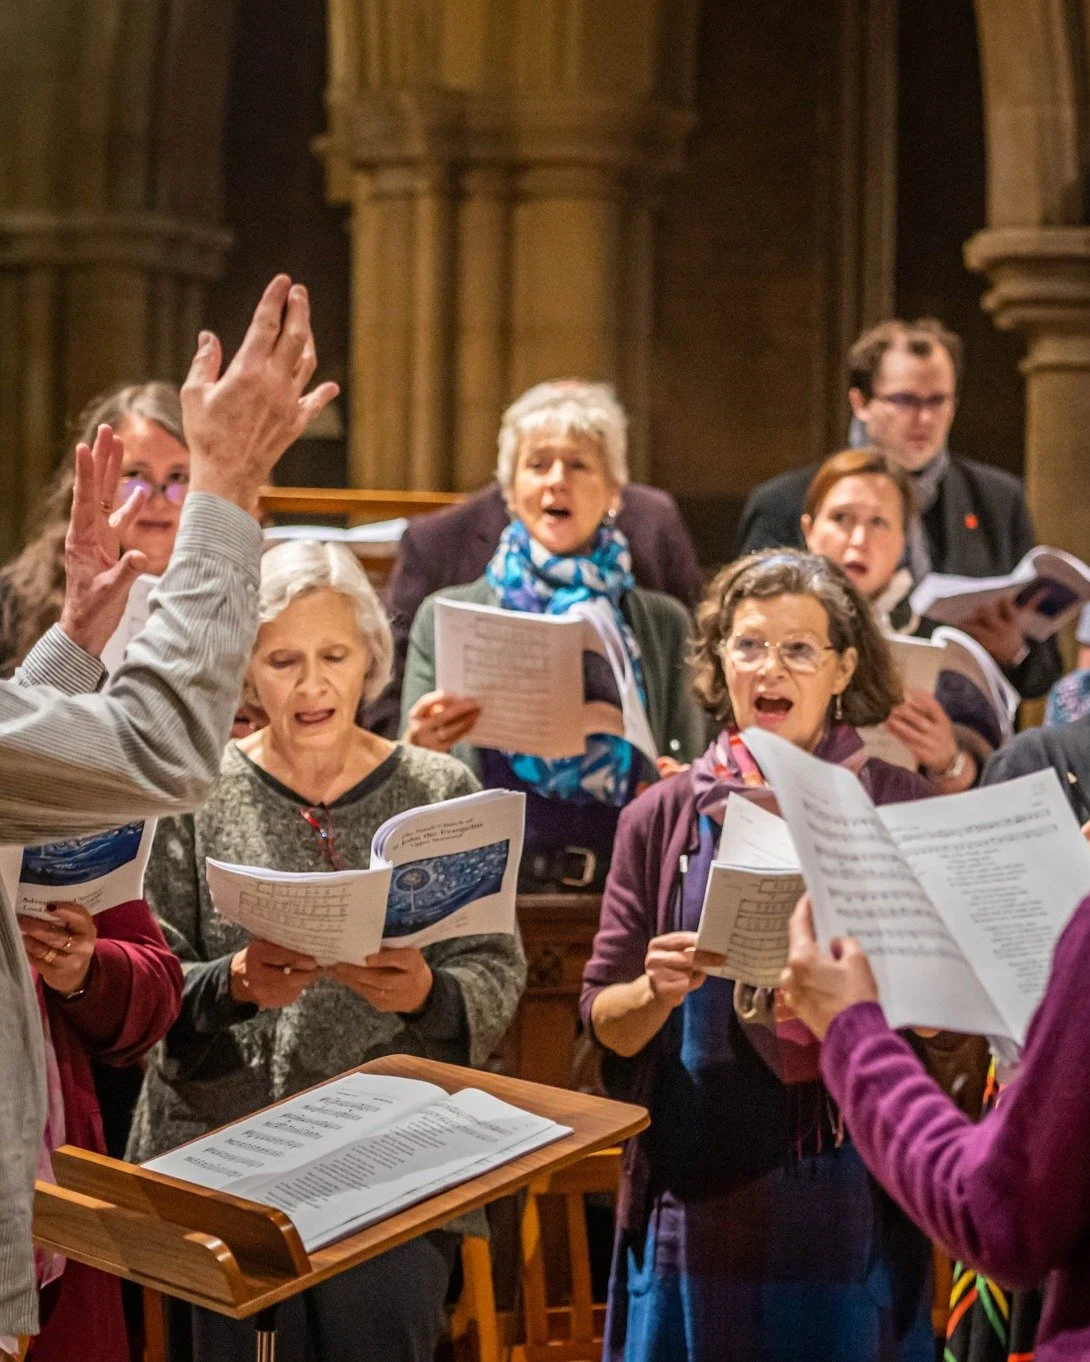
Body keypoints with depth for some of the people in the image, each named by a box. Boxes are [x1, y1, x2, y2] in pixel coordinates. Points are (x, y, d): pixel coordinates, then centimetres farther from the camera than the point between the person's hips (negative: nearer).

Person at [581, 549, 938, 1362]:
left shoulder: (897, 806, -2)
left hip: (848, 1188, -1)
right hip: (699, 1187, 1)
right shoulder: (664, 816, 3)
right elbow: (604, 1019, 4)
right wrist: (658, 991, -17)